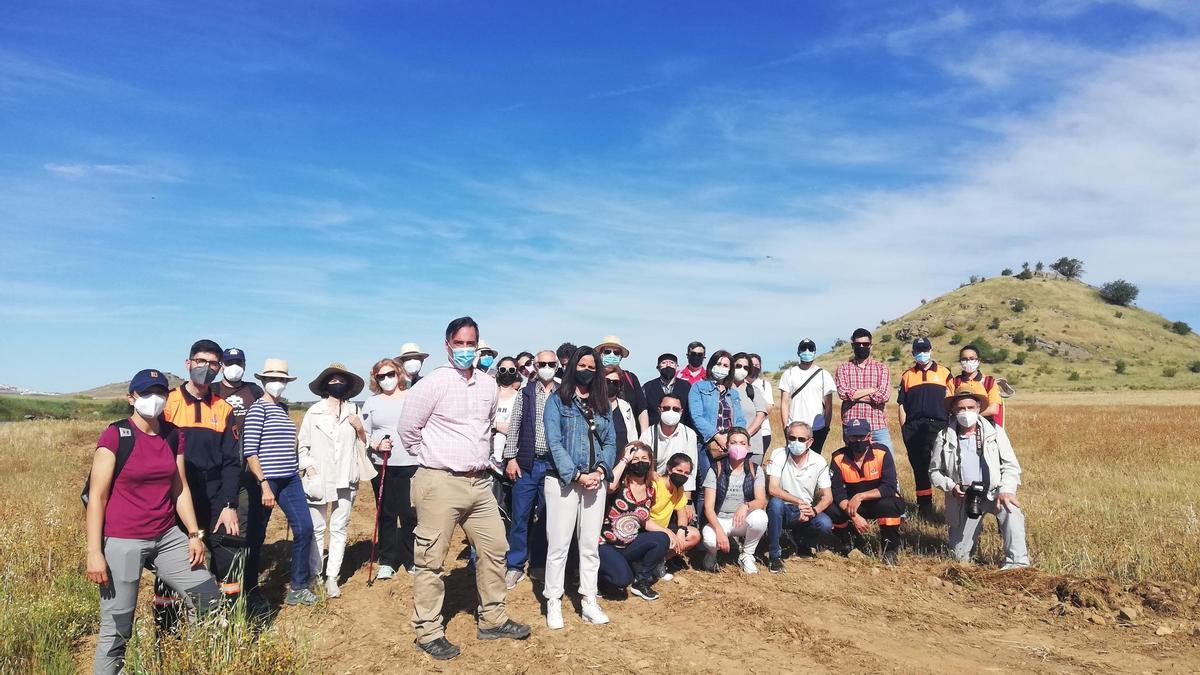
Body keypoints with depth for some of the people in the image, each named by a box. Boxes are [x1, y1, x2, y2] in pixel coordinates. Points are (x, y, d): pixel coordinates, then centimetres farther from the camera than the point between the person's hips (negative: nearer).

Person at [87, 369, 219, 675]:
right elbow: (96, 496, -10)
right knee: (116, 628, 2)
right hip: (123, 542, -5)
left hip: (168, 537, 6)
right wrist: (94, 552, -13)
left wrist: (194, 534, 7)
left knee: (210, 599, 7)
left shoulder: (174, 436, 6)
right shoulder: (115, 435, -10)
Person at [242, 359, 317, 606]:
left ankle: (298, 587, 12)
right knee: (256, 536, 5)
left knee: (304, 528, 1)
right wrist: (264, 484, -20)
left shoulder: (283, 407, 14)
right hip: (265, 480, -7)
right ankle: (251, 591, 21)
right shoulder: (258, 408, -8)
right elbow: (249, 451, -14)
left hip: (290, 479, 7)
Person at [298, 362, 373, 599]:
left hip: (345, 479, 1)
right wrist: (308, 466, -8)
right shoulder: (314, 412, 2)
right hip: (318, 480, -1)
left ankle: (332, 577, 9)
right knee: (317, 529, 4)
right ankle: (315, 574, 16)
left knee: (339, 528, 3)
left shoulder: (353, 411, 7)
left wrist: (360, 429, -4)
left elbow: (363, 444, 14)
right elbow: (303, 445, 4)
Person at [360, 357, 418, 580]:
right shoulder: (371, 402, 9)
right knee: (386, 515, 7)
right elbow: (363, 434, 10)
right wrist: (375, 445, -10)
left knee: (410, 515, -1)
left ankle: (412, 560, 14)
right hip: (382, 466, 2)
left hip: (411, 465, -2)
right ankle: (387, 562, 18)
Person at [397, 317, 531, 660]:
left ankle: (492, 620, 27)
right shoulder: (433, 382, -11)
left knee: (494, 549, 12)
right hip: (440, 483, -6)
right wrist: (432, 457, 5)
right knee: (431, 559, 1)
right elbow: (407, 428, -4)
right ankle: (428, 632, 14)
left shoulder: (488, 384, 8)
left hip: (480, 482, 7)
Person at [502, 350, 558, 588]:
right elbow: (513, 426, 4)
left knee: (546, 517, 8)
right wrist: (510, 458, -4)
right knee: (520, 516, 2)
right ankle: (515, 566, 13)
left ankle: (539, 565, 21)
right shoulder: (525, 393, 6)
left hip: (554, 465, 0)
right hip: (526, 464, 0)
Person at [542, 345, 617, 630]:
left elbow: (611, 441, 9)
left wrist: (601, 471, -8)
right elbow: (554, 442, -8)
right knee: (559, 544, -1)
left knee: (591, 545, 9)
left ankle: (589, 602, 17)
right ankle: (553, 603, 10)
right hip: (563, 479, -4)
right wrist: (577, 475, -15)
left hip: (595, 481, 4)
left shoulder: (603, 404, 14)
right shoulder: (557, 400, 0)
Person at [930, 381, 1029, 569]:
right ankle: (973, 533, 38)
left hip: (993, 492, -1)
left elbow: (1011, 466, -4)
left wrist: (1006, 490, -20)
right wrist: (951, 487, -13)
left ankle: (1017, 564, -22)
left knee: (1011, 510, -36)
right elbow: (934, 472, 5)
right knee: (960, 557, 3)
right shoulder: (944, 437, -2)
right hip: (962, 498, 1)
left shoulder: (995, 432, -1)